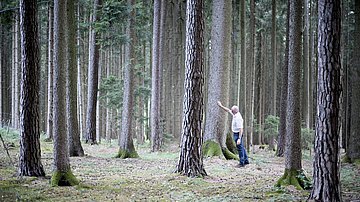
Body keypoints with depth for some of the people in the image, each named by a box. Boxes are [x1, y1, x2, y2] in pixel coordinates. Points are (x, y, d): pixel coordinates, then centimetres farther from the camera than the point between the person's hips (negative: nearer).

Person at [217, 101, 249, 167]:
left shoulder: (238, 118, -26)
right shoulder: (235, 114, 1)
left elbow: (241, 129, -28)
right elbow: (228, 110, 19)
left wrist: (239, 139, -31)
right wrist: (221, 106, 18)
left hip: (237, 134, -10)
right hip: (236, 133, 10)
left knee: (240, 148, -3)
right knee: (241, 147, 17)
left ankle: (242, 163, 3)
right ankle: (246, 160, 27)